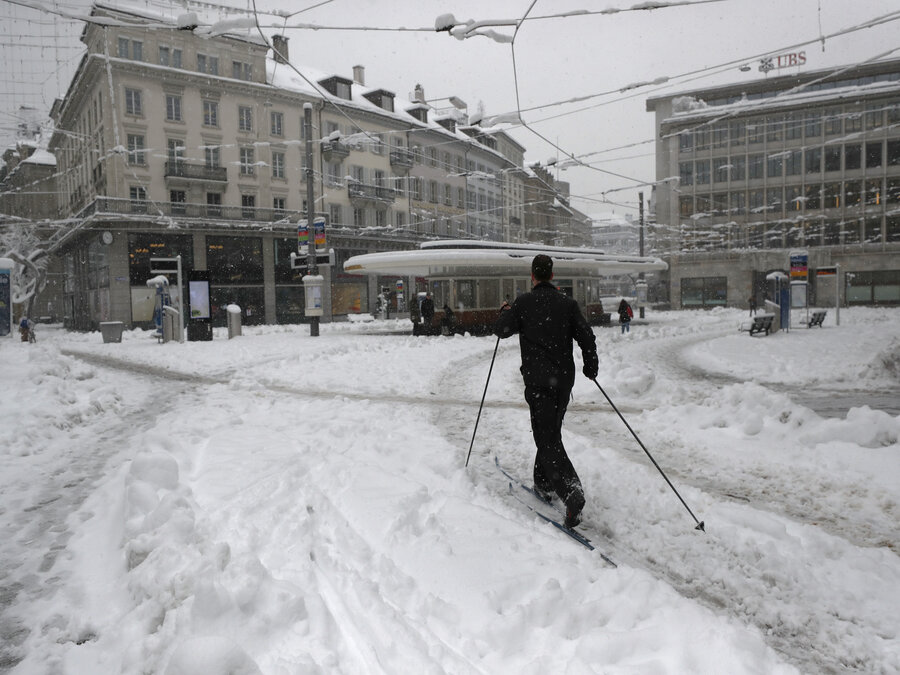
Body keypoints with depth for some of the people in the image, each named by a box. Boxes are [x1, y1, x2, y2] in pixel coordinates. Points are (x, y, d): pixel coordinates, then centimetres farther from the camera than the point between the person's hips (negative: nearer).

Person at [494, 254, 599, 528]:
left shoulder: (524, 302, -5)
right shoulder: (568, 303, 5)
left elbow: (501, 330, 0)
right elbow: (587, 337, 3)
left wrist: (505, 311, 21)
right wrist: (591, 367, 18)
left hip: (538, 380, -4)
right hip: (565, 379, 5)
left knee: (548, 439, -6)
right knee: (550, 431, 21)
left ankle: (572, 493, -23)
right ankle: (544, 483, 33)